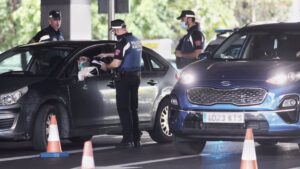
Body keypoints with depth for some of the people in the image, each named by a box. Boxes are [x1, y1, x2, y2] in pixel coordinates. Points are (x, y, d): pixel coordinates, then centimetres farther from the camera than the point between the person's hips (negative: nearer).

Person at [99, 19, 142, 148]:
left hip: (124, 78, -9)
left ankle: (128, 139, -9)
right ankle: (136, 138, 15)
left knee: (123, 109, -5)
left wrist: (106, 67, 0)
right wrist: (107, 55, 38)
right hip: (136, 76, 9)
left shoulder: (123, 42, -16)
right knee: (133, 108, 14)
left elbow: (116, 63, -20)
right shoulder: (136, 40, 13)